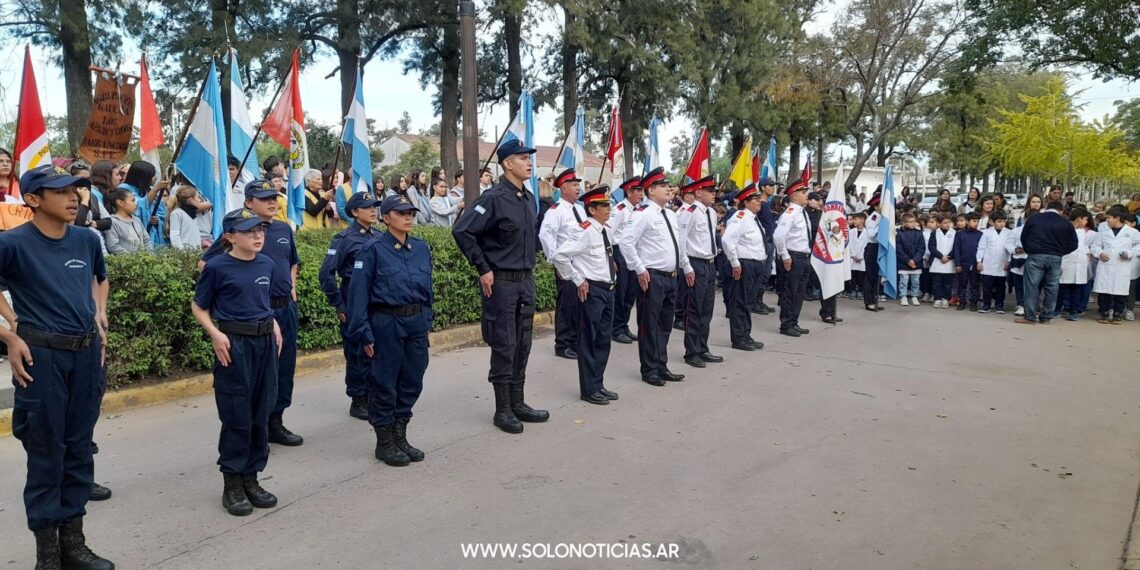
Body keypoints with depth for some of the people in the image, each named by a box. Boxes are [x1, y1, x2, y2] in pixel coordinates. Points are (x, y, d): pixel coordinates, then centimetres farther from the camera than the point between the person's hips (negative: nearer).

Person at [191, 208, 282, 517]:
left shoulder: (267, 265, 6)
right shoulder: (217, 267, -8)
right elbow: (198, 306, 0)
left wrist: (274, 324, 6)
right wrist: (216, 335, -14)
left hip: (265, 342, 5)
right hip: (234, 344, -5)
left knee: (261, 414, 9)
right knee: (237, 417, 0)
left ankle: (251, 478, 22)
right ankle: (232, 484, 14)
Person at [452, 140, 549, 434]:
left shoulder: (529, 198, 9)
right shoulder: (494, 198, -15)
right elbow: (462, 231, -20)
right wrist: (483, 269, -17)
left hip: (526, 280, 8)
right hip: (501, 282, -8)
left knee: (522, 344, 13)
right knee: (504, 346, 0)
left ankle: (518, 404, 25)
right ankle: (503, 410, 11)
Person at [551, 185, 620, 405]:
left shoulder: (605, 230, 10)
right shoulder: (585, 231, -16)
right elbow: (559, 256, -22)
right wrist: (578, 280, -16)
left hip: (608, 289, 9)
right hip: (592, 290, -9)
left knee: (604, 339, 14)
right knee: (589, 341, 1)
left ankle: (598, 385, 26)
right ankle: (588, 390, 11)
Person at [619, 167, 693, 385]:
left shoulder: (671, 215, 15)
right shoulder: (643, 215, -11)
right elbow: (626, 242, -17)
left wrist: (687, 268, 25)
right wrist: (640, 270, -18)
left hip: (671, 277, 8)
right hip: (652, 277, -8)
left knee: (665, 325, 14)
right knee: (649, 325, 2)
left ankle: (662, 367, 24)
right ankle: (649, 370, 11)